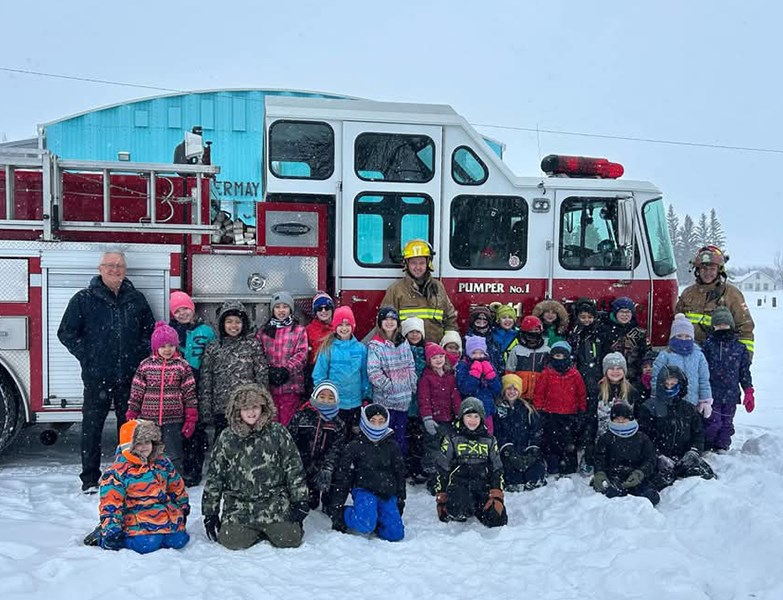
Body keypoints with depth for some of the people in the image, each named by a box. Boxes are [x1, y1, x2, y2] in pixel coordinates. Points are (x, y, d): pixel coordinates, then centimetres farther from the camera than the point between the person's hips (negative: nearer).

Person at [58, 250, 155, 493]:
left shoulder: (136, 299, 9)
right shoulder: (84, 299, 1)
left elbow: (150, 331, 17)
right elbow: (67, 332, 3)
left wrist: (140, 356, 4)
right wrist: (87, 357, -4)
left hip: (130, 376, 3)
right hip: (97, 376, -2)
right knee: (92, 426, 3)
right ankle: (90, 478, 12)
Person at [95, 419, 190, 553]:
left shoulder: (162, 463, 10)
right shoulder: (117, 472, -7)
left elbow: (176, 487, 24)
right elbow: (110, 502, -10)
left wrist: (183, 507, 30)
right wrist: (111, 529, -16)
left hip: (169, 516, 5)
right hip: (138, 521, -5)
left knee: (178, 541, -14)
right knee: (146, 545, -27)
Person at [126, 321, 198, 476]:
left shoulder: (183, 366, -1)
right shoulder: (145, 365, 2)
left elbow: (190, 393, 0)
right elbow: (136, 393, 6)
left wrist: (191, 420, -3)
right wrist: (131, 417, 5)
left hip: (173, 421, -2)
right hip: (148, 420, 2)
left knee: (174, 457, 4)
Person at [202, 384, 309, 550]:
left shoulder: (277, 432, 1)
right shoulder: (226, 438, 4)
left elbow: (294, 468, 3)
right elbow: (214, 476, 9)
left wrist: (300, 501, -1)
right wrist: (210, 512, 8)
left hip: (274, 503, -1)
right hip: (238, 506, 1)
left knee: (290, 540, -15)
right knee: (232, 542, -19)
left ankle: (270, 530, 17)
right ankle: (256, 531, 12)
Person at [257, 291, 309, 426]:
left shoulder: (299, 330, 6)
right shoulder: (263, 331, 14)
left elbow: (301, 354, -2)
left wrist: (286, 370, -14)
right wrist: (269, 371, -8)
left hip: (291, 385, -2)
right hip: (269, 386, 2)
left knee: (288, 423, -1)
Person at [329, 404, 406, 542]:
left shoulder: (392, 446, 10)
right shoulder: (354, 447, 2)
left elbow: (400, 474, 19)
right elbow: (342, 478, 3)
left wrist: (401, 499, 17)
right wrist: (336, 508, 1)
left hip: (388, 494, 4)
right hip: (364, 491, -4)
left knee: (396, 535, -10)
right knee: (365, 526, -31)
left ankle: (373, 517, 17)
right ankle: (346, 514, 2)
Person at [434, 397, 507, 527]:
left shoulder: (489, 440, 14)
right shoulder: (452, 439, 5)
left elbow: (497, 469, 14)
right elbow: (442, 469, 7)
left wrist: (497, 495, -1)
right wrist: (441, 498, 2)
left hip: (483, 487, 3)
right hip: (459, 485, -3)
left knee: (498, 520, -18)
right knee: (459, 512, -35)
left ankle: (476, 508, 12)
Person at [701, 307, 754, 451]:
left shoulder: (740, 347, 6)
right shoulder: (708, 344, -1)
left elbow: (744, 371, 11)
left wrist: (749, 392, 7)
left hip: (731, 395, 3)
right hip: (712, 392, -3)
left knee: (727, 423, 10)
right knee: (713, 422, -6)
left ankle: (721, 447, 25)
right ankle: (704, 448, 11)